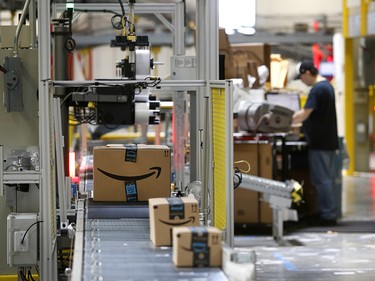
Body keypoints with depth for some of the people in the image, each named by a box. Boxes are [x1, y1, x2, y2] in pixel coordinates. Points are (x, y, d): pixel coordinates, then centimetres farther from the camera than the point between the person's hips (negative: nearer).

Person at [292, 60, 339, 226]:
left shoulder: (317, 90, -17)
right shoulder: (327, 86, 15)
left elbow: (304, 114, -19)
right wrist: (295, 118, 13)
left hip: (319, 143, -10)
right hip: (329, 141, 10)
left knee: (321, 180, -6)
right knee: (328, 179, 13)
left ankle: (328, 216, -4)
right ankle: (329, 214, 18)